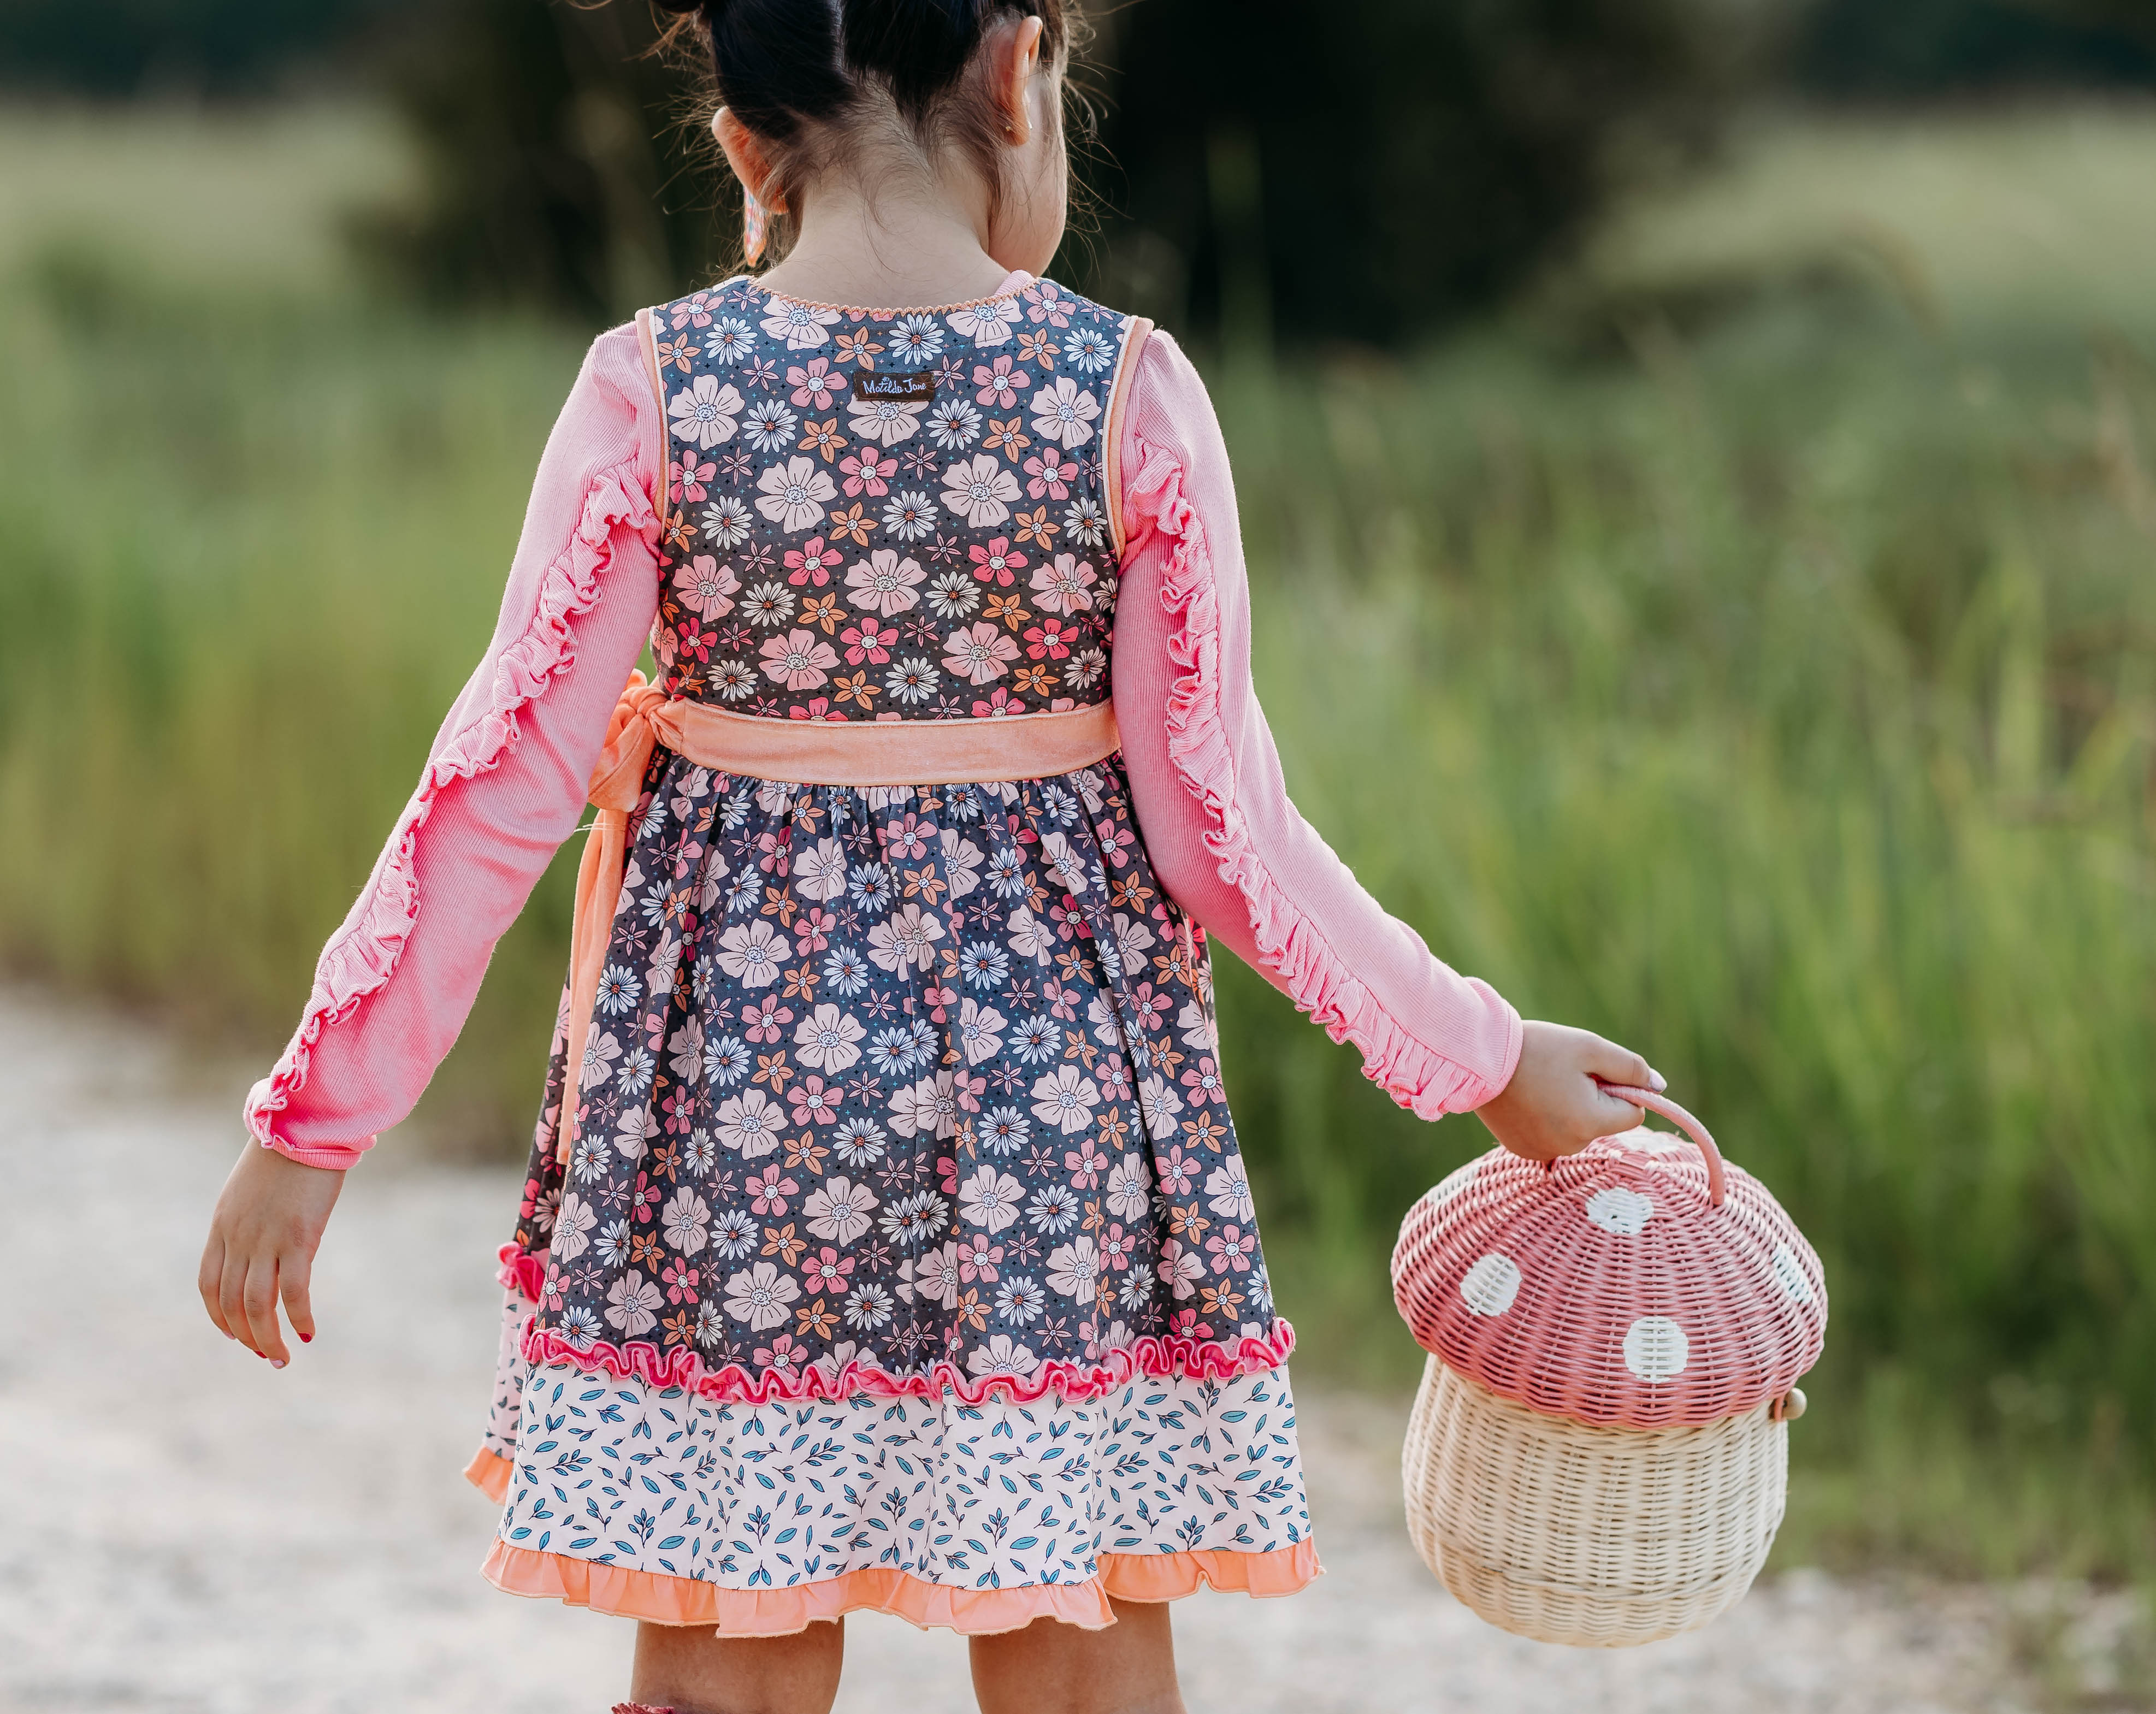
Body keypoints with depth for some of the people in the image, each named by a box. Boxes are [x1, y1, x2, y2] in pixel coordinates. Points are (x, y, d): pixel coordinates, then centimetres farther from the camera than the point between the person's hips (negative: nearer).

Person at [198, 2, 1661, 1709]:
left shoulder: (655, 388, -8)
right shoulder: (1128, 395, -9)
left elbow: (504, 786, -7)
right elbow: (1220, 835, -7)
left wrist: (315, 1118, 2)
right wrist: (1482, 1058, 5)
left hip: (733, 1074, 1)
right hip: (1051, 1070, -1)